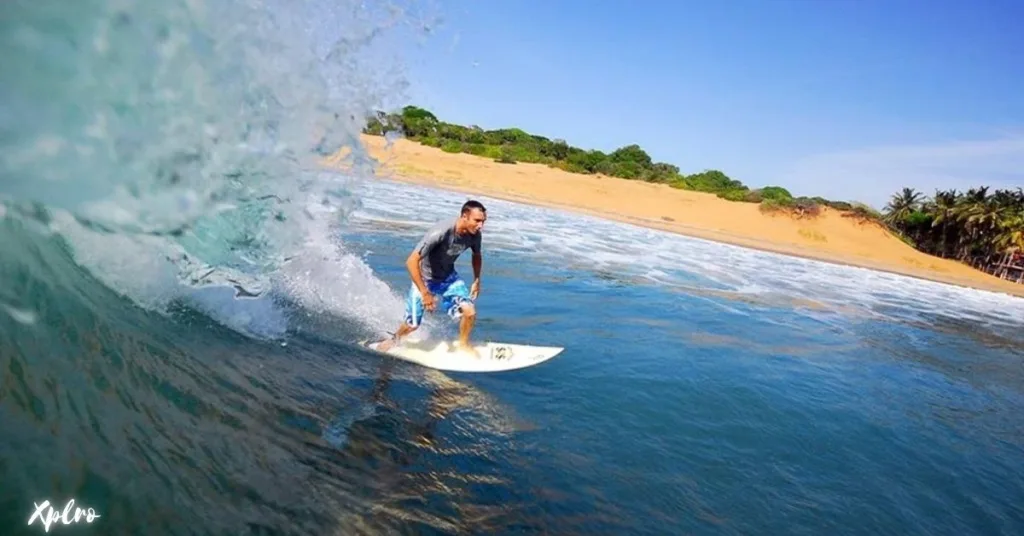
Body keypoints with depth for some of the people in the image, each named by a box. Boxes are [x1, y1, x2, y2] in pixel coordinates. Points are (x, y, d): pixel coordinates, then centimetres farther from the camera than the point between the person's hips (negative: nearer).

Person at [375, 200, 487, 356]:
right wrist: (425, 293, -35)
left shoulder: (475, 235, -18)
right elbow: (411, 261, -36)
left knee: (469, 312, -14)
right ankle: (396, 338, 42)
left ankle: (463, 344, 15)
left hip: (449, 277, 4)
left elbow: (477, 255, 8)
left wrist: (476, 281, 4)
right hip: (424, 278, -4)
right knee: (412, 324, 5)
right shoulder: (440, 232, -37)